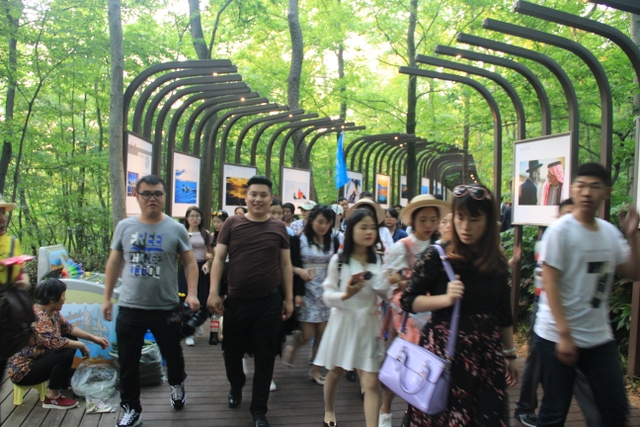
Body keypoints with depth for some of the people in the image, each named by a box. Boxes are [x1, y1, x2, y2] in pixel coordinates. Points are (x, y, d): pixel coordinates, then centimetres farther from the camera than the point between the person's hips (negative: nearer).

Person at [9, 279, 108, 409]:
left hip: (38, 359, 10)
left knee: (71, 339, 7)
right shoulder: (38, 317, -29)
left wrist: (93, 338, 3)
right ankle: (52, 397, -10)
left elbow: (68, 328, 10)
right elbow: (55, 342, -36)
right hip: (23, 371, -10)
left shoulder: (52, 311, 0)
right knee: (66, 353, -26)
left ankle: (63, 380, 20)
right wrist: (81, 345, -20)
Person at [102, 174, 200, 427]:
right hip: (129, 308, 2)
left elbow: (190, 263, -2)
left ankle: (177, 385, 46)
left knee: (172, 355, 16)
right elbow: (114, 263, 9)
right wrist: (107, 297, 7)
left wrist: (192, 294, -14)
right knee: (128, 362, 9)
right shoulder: (124, 226, 2)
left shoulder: (176, 229, -4)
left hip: (167, 308, -1)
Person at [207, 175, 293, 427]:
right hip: (236, 300, 0)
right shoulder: (232, 224, -2)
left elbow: (285, 264, 6)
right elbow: (219, 258, 0)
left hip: (269, 302, 0)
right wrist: (213, 292, -8)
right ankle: (236, 387, 46)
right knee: (232, 351, 15)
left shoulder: (278, 228, 2)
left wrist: (289, 299, 5)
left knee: (264, 358, 7)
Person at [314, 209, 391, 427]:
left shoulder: (379, 260, 2)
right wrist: (345, 295, -26)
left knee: (371, 382, -4)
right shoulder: (338, 260, -7)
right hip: (343, 321, -1)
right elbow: (327, 295, -7)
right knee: (335, 373, 18)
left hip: (368, 324, 1)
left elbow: (387, 294, 3)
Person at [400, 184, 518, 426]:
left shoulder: (497, 263, 3)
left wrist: (509, 354, 16)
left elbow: (503, 314, 12)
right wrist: (445, 299, -22)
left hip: (486, 356, 4)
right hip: (442, 352, -4)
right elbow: (407, 301, -8)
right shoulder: (436, 257, -10)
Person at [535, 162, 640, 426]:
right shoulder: (560, 230, -13)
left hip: (600, 337, 6)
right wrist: (564, 334, -20)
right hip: (558, 337, -6)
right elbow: (550, 284, -16)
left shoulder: (611, 232, 6)